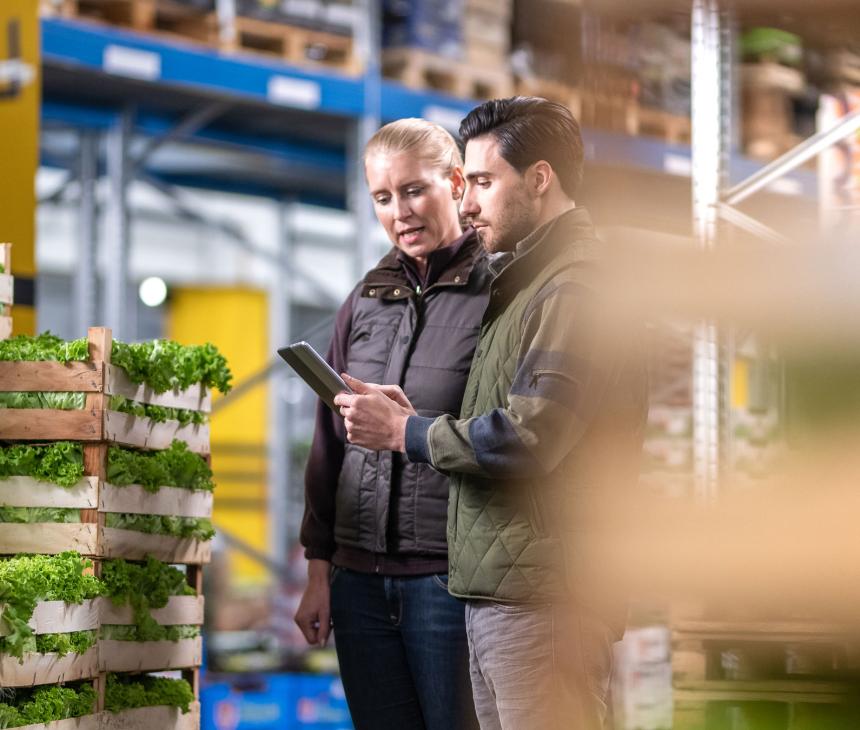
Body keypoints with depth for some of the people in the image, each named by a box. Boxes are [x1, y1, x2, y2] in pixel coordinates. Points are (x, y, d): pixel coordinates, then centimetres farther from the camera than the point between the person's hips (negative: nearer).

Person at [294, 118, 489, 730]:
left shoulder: (496, 297, -4)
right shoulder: (364, 304, 13)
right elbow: (329, 445, 16)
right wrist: (319, 573, 13)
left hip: (450, 577, -5)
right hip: (360, 579, 5)